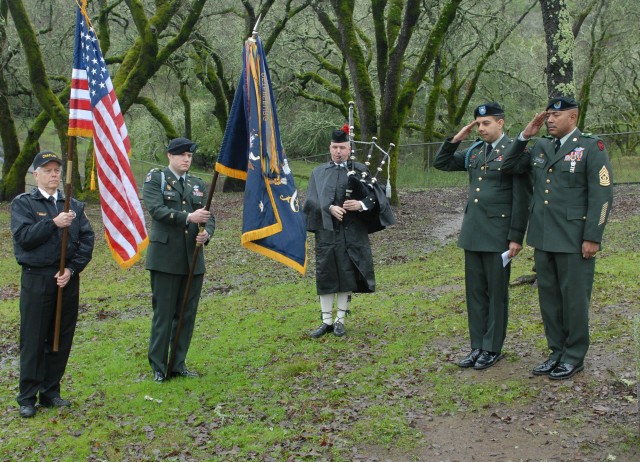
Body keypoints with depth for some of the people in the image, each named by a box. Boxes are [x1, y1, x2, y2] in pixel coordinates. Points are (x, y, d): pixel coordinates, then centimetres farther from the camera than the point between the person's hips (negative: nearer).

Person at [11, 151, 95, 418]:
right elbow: (23, 237, -12)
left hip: (68, 279, 4)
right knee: (33, 341, 1)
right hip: (36, 279, -3)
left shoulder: (74, 206, 10)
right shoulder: (22, 203, 2)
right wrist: (54, 223, -19)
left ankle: (51, 393, 21)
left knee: (62, 340, 8)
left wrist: (72, 269, -9)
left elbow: (87, 240, 3)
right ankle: (27, 398, 10)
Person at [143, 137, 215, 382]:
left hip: (193, 259, 5)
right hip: (165, 258, -5)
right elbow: (157, 209, -14)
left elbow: (209, 217, 8)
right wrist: (188, 218, -24)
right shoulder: (155, 178, 1)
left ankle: (178, 365, 21)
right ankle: (159, 368, 10)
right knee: (163, 314, 0)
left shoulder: (199, 185, 15)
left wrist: (206, 233, -15)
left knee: (187, 314, 9)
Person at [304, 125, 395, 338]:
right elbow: (312, 200, -1)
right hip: (326, 231, 1)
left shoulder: (361, 170, 6)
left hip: (352, 233, -1)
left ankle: (340, 320, 16)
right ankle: (327, 321, 13)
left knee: (346, 276, 4)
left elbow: (375, 197, 0)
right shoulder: (319, 173, 9)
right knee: (326, 276, 2)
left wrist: (360, 204, -19)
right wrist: (330, 208, -18)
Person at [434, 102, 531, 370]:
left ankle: (493, 348, 15)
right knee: (475, 292, 11)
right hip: (472, 233, 6)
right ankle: (478, 346, 20)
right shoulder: (473, 152, 12)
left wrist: (516, 237, -14)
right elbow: (441, 163, 19)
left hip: (498, 235, -6)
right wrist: (455, 139, 5)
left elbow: (521, 199, -10)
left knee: (497, 292, 4)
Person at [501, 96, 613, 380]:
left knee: (574, 298, 3)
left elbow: (602, 195, -10)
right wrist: (525, 136, 3)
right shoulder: (540, 148, 12)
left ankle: (575, 356, 16)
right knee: (549, 297, 12)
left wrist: (592, 237, -15)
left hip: (574, 240, -6)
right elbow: (509, 167, 16)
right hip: (543, 239, 6)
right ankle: (557, 352, 25)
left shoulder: (591, 148, -6)